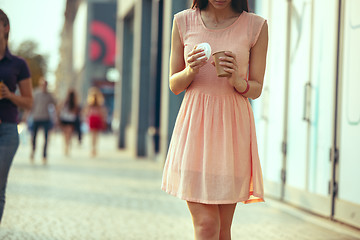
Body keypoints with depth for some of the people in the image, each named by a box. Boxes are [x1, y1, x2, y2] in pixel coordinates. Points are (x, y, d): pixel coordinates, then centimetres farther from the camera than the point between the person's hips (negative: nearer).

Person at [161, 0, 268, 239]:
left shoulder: (256, 26, 0)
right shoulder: (184, 22, 3)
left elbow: (256, 90, 6)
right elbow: (174, 85, 9)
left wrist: (236, 80, -16)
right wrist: (190, 70, -13)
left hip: (232, 125, 0)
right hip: (195, 124, 0)